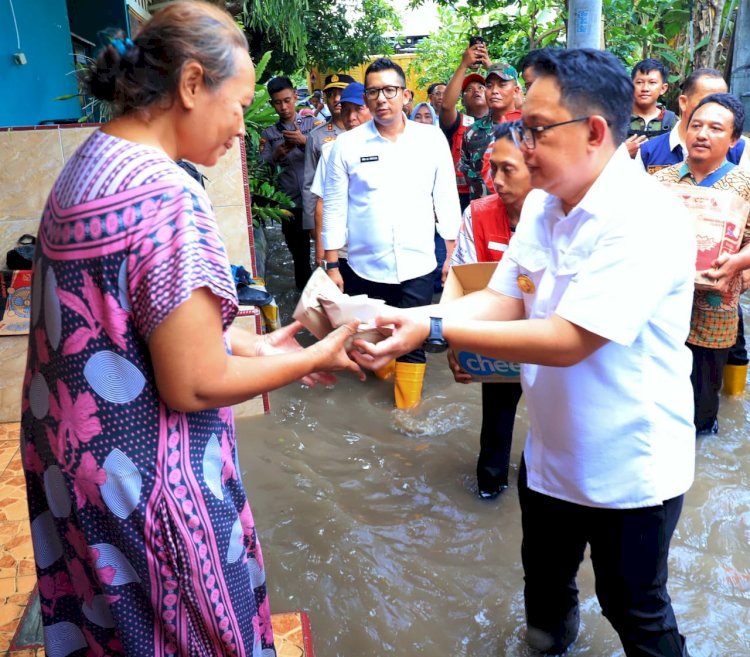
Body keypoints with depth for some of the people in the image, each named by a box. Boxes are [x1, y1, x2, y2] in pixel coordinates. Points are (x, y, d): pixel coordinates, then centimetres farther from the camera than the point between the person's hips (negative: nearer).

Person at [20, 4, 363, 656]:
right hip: (147, 480, -8)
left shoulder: (85, 167, 4)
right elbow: (193, 387, -23)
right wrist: (314, 358, -10)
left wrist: (245, 342, 8)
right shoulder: (169, 195, -25)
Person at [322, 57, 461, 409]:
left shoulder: (432, 139, 1)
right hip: (365, 267, 0)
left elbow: (446, 200, 5)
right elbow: (334, 209, 1)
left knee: (413, 343, 8)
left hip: (418, 266, 0)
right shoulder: (347, 145, -2)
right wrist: (332, 266, 0)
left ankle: (407, 408, 24)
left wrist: (452, 255, 3)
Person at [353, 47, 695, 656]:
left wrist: (435, 330, -33)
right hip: (550, 451, 7)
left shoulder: (647, 219, -26)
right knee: (545, 585, 27)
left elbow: (568, 340, -32)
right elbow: (502, 300, -4)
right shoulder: (541, 205, -1)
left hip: (629, 465, -7)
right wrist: (407, 319, -19)